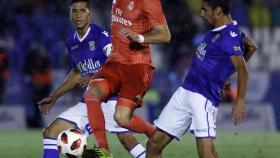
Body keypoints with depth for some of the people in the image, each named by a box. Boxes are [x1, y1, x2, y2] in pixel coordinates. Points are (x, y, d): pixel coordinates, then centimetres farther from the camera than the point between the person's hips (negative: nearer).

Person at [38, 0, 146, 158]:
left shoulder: (101, 35, -9)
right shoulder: (71, 42, 13)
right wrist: (54, 97, 27)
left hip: (109, 97, -7)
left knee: (127, 140, -22)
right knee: (50, 133, -1)